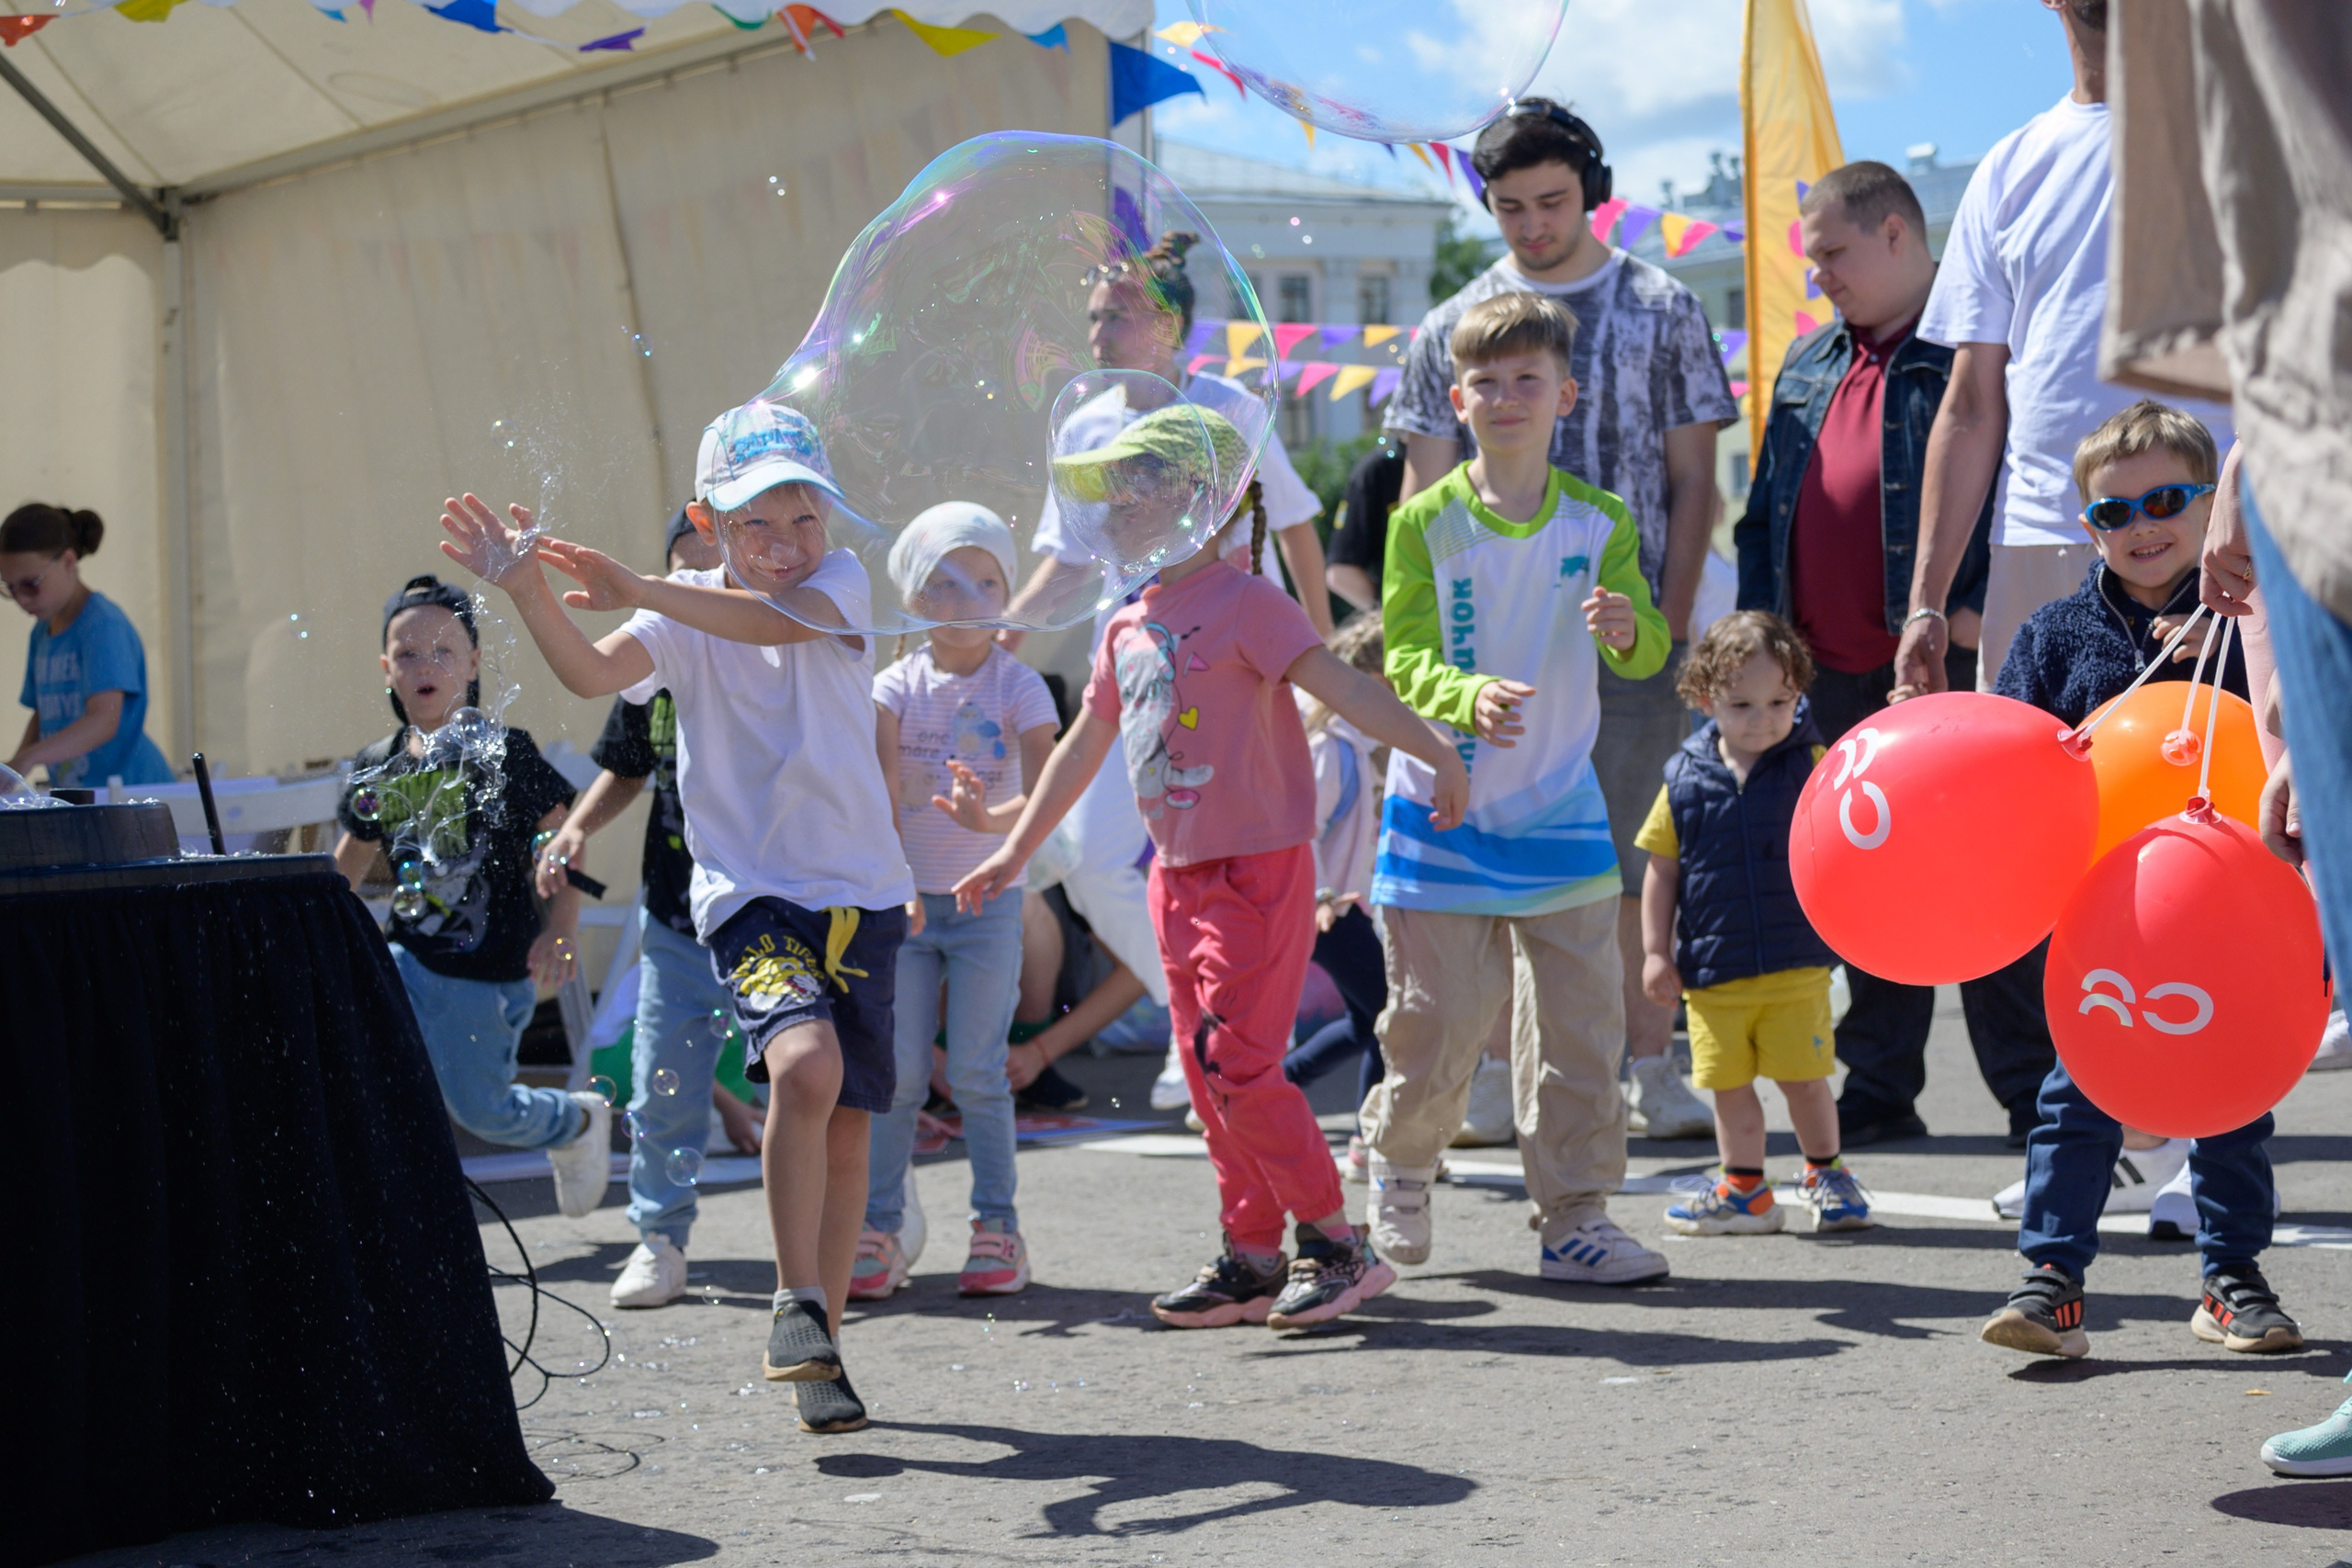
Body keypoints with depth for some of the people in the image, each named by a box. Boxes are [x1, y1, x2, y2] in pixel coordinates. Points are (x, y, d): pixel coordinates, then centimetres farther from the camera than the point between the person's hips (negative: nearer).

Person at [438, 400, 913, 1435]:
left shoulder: (841, 582, -1)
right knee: (806, 1066, -28)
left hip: (860, 893, 3)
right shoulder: (681, 616, -1)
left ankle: (822, 1348, 22)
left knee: (846, 1127, 8)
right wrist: (526, 591, -39)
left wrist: (639, 592, -37)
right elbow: (592, 672, -20)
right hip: (749, 893, -3)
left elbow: (776, 618, -24)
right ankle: (797, 1304, -13)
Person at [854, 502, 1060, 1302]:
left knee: (977, 1071, -2)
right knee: (895, 1071, 0)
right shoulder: (896, 687, 0)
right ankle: (877, 1232, 7)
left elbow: (1045, 794, -16)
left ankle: (997, 1230, 7)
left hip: (988, 901, -1)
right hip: (905, 902, 1)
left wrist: (990, 820, -36)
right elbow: (878, 795, -11)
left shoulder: (1020, 688, -3)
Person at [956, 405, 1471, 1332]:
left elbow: (1340, 687, -19)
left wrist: (1438, 757, -25)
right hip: (1178, 874, 8)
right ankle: (1253, 1255, 17)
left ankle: (1334, 1245, -2)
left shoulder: (1242, 603, -11)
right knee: (1209, 1071, 9)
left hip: (1257, 868, -8)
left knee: (1237, 1063, -12)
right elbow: (1085, 743, 23)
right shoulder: (1128, 628, 13)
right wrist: (1015, 852, 29)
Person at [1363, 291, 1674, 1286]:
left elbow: (1650, 650, -6)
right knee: (1436, 1018, 3)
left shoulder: (1598, 522, 2)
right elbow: (1404, 659, -10)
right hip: (1443, 809, -2)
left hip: (1560, 812, 2)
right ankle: (1400, 1167, 31)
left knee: (1580, 1021, 1)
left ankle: (1574, 1216, 12)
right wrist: (1468, 697, -32)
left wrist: (1627, 627, -30)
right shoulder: (1426, 523, -5)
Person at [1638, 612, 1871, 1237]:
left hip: (1796, 963, -1)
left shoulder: (1810, 765, -2)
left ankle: (1825, 1173, 26)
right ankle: (1744, 1189, 23)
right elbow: (1662, 867, 6)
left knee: (1804, 1079, 3)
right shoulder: (1687, 778, 0)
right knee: (1729, 1084, 8)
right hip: (1712, 968, 1)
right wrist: (1655, 951, 3)